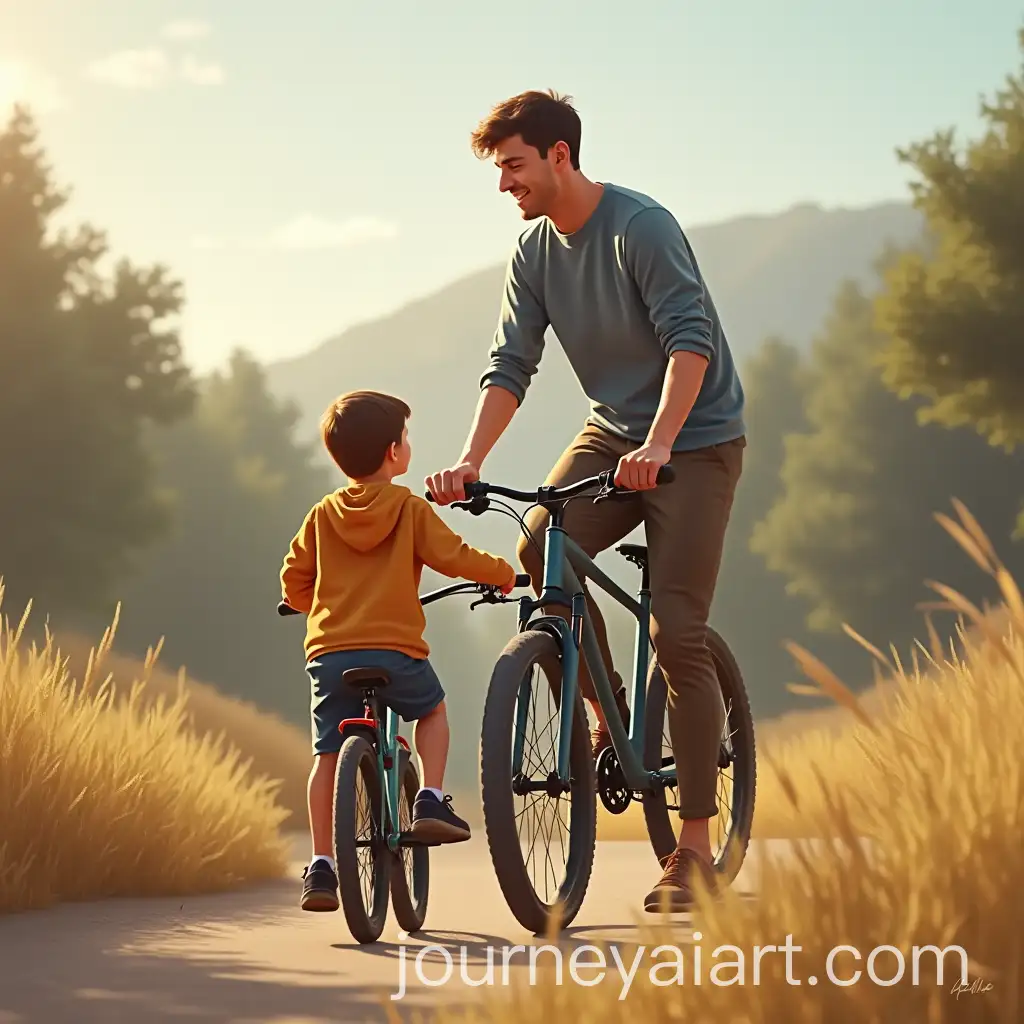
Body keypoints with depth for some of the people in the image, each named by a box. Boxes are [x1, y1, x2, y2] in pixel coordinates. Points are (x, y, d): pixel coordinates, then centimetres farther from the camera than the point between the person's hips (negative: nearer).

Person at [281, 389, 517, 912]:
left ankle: (322, 864, 1)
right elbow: (453, 556, -2)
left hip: (329, 651, 3)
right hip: (395, 649, -3)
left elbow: (293, 579, 13)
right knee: (432, 709, 25)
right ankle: (430, 801, 10)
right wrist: (502, 571, 16)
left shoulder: (322, 515, 10)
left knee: (328, 754, 6)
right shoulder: (410, 510, 0)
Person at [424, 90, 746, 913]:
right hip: (612, 432, 6)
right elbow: (511, 366, -1)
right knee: (541, 550, -23)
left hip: (697, 439, -6)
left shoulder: (642, 227, -18)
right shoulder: (535, 251, 2)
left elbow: (690, 340, -28)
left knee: (677, 635, -13)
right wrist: (469, 462, -17)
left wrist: (657, 444, -42)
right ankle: (608, 714, 0)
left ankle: (695, 847, -8)